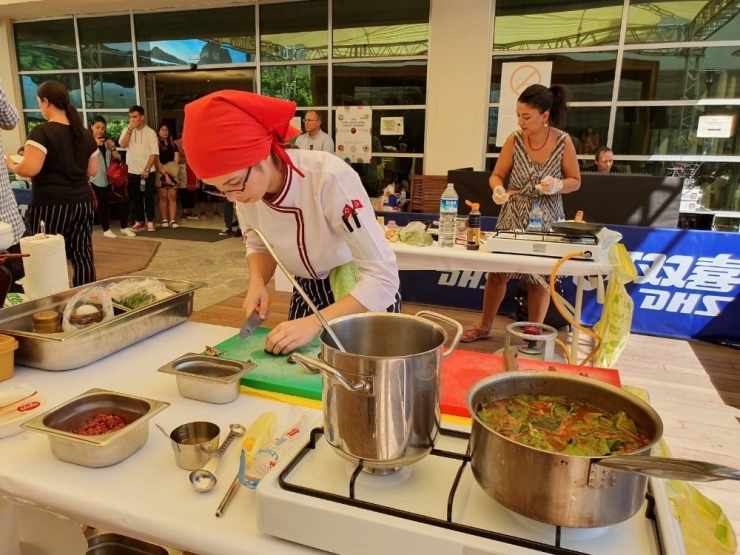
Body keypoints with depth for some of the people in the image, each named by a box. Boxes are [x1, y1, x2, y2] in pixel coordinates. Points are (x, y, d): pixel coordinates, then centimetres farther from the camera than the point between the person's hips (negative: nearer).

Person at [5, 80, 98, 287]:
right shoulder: (85, 134, 8)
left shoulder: (41, 132, -10)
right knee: (82, 255, 8)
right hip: (83, 202, 6)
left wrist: (11, 165, 3)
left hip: (51, 205, -6)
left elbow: (29, 169, -17)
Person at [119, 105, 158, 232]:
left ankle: (150, 221, 8)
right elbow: (123, 145, -10)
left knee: (148, 197, 2)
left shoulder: (150, 132, -3)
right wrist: (130, 129, -15)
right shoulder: (127, 130, 6)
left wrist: (147, 169, -13)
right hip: (132, 171, 3)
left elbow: (154, 153, -7)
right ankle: (139, 221, 15)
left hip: (147, 171, -3)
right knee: (136, 197, 8)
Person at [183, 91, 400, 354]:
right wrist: (257, 282, -14)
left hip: (366, 298, -5)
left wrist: (313, 324, -37)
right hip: (308, 294, 5)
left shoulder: (329, 178, -33)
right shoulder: (246, 185, -15)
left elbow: (383, 278, -31)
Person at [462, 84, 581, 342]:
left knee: (540, 278, 8)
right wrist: (498, 190, -24)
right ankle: (484, 326, 24)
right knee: (498, 273, 5)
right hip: (513, 217, 1)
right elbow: (497, 175, -1)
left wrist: (557, 186, -23)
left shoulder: (563, 142, -10)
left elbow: (575, 181, -1)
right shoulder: (514, 140, -8)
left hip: (546, 219, -1)